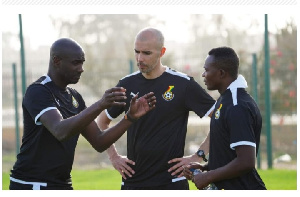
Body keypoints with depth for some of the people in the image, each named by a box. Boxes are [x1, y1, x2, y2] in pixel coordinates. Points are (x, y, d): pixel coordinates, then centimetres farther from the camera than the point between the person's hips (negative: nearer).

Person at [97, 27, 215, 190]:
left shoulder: (183, 84, -4)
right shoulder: (127, 84, 8)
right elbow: (102, 121, 23)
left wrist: (197, 157, -5)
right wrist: (114, 157, 12)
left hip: (171, 181, -4)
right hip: (132, 181, 4)